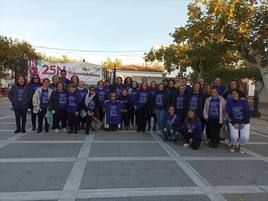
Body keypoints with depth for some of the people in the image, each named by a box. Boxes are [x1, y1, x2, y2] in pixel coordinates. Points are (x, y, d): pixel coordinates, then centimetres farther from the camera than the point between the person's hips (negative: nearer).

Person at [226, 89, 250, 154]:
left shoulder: (243, 101, 0)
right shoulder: (229, 103, 0)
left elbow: (247, 112, -4)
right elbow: (230, 114, -5)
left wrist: (243, 123, -13)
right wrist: (234, 123, -15)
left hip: (244, 123, 1)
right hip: (233, 123, 0)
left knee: (245, 137, -17)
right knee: (234, 136, -21)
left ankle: (241, 146, 17)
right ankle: (233, 145, 14)